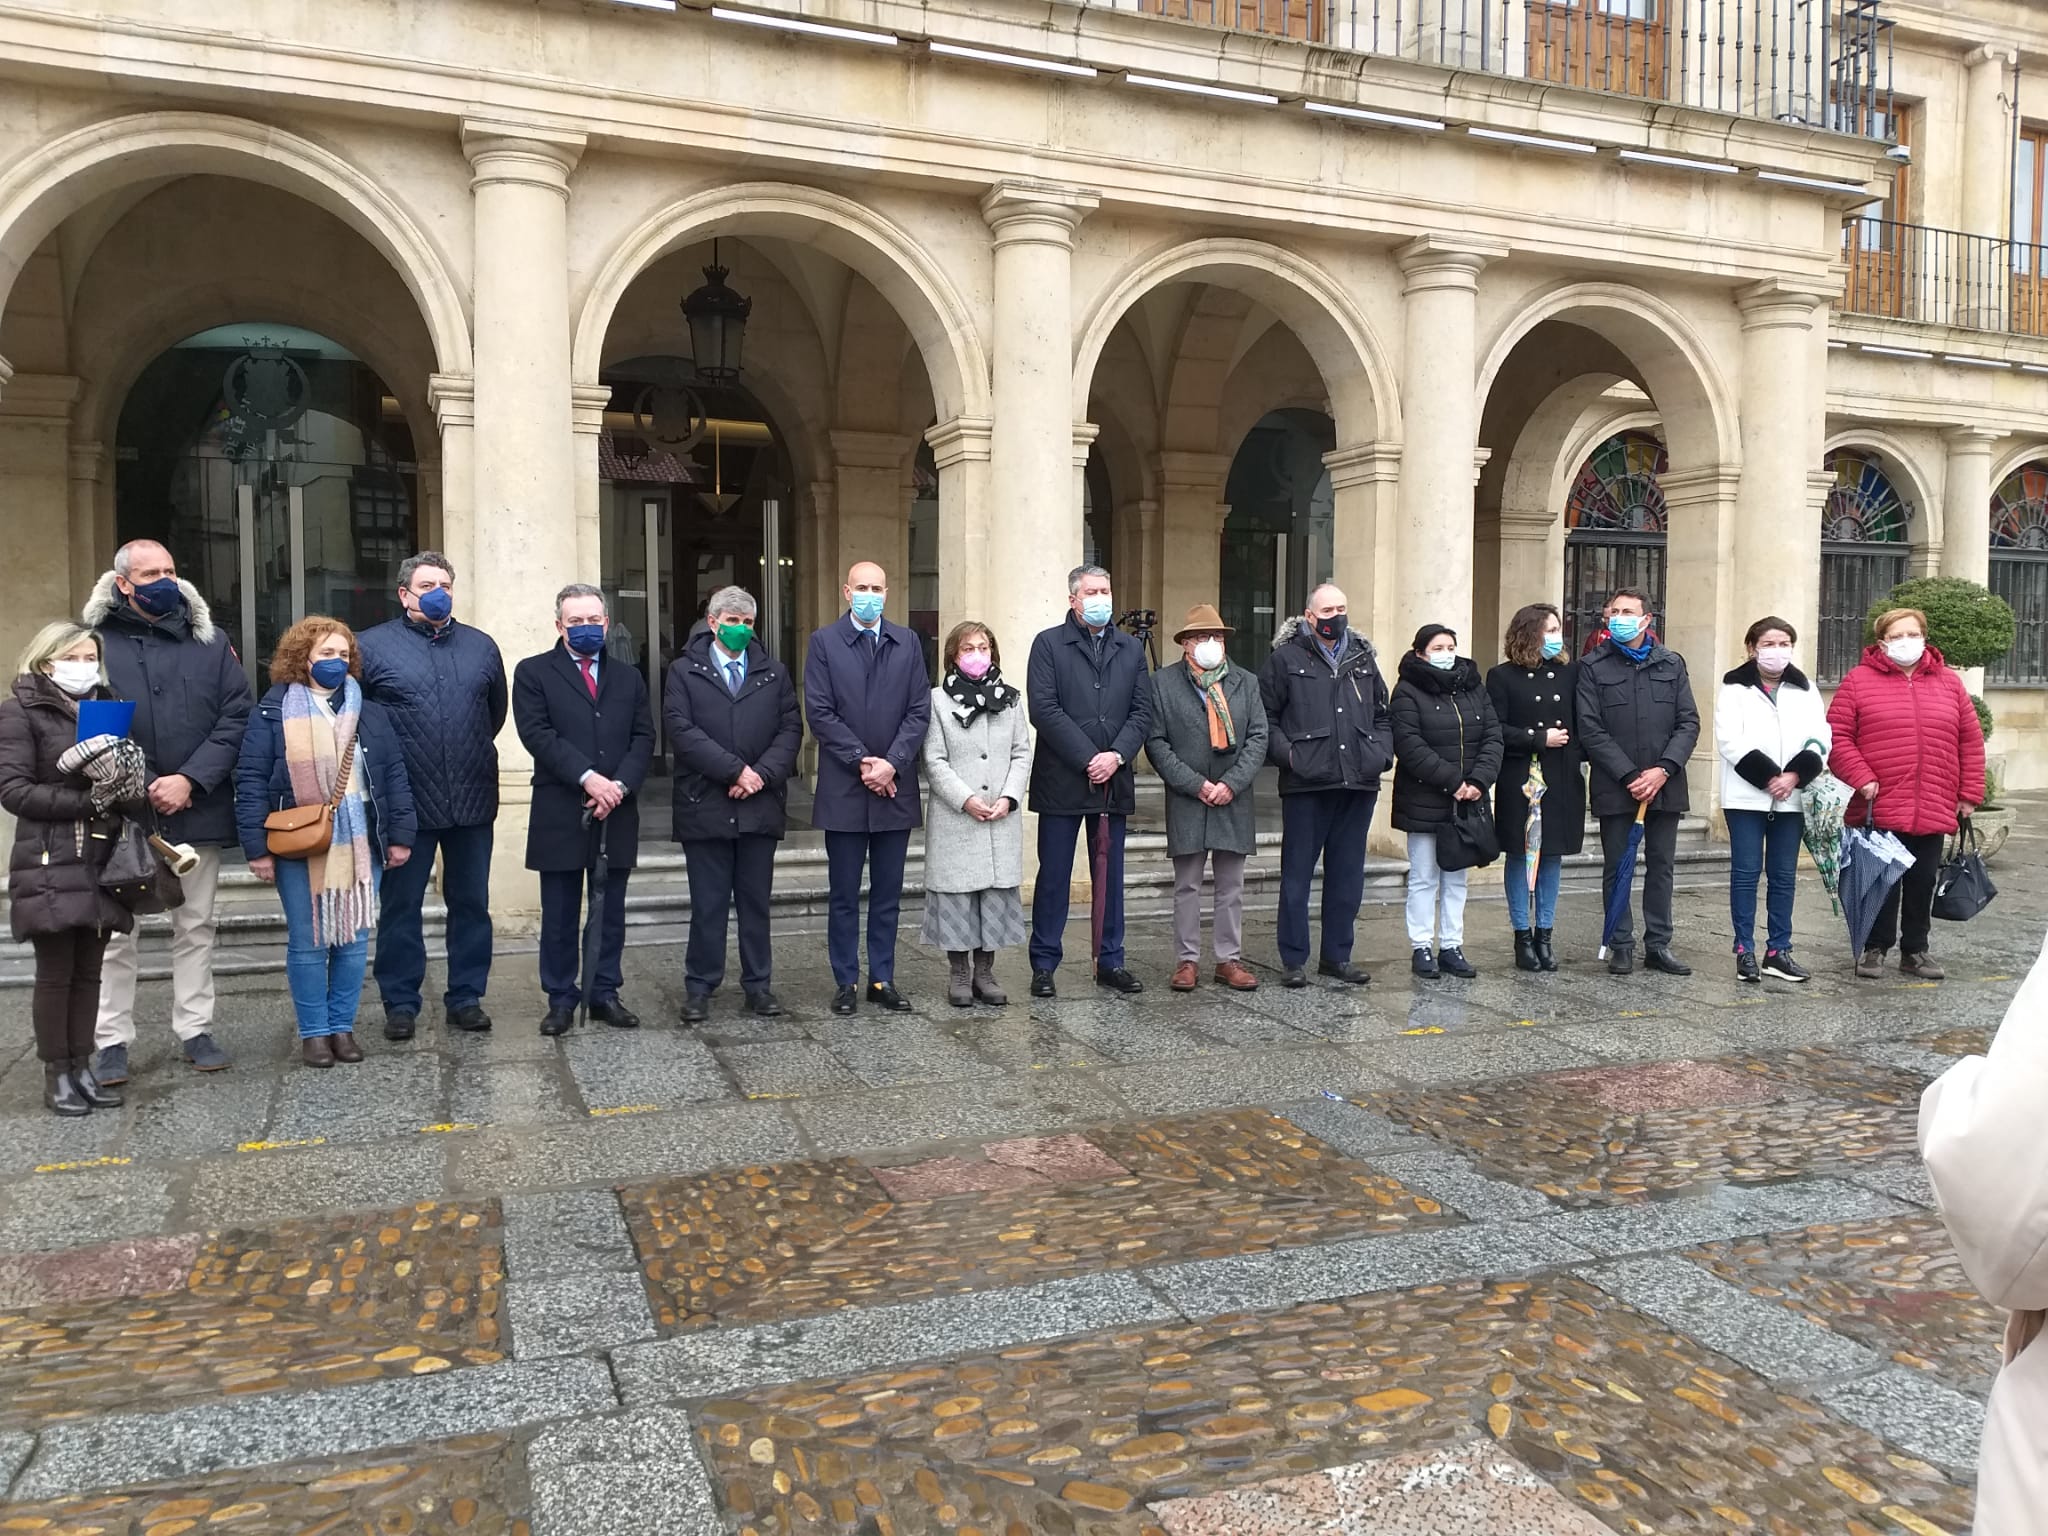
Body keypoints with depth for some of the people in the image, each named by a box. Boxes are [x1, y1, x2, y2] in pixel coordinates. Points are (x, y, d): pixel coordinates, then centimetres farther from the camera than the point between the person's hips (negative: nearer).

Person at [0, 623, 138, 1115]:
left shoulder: (107, 707, 14)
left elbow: (131, 771, 14)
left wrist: (133, 781, -9)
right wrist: (87, 802, -18)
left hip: (101, 860, 5)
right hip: (50, 863, -5)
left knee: (89, 971, 8)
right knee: (55, 972, 0)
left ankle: (82, 1068, 16)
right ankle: (56, 1075, 10)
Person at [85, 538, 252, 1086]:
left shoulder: (210, 643, 6)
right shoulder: (96, 642, 0)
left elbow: (235, 718, 0)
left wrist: (190, 780, -12)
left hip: (196, 811, 2)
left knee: (195, 926, 10)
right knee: (115, 930, 5)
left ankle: (195, 1030, 20)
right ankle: (112, 1039, 15)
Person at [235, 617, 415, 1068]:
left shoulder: (369, 713, 9)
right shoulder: (273, 713, 1)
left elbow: (394, 774, 9)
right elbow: (250, 781, -3)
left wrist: (401, 835, 2)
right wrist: (257, 847, -9)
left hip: (359, 844, 3)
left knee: (353, 941, 6)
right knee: (307, 943, 3)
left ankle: (342, 1027, 19)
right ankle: (313, 1032, 14)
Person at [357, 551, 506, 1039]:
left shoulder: (481, 646, 10)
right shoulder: (372, 646, -1)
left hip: (472, 800, 3)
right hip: (406, 803, -3)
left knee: (471, 903, 9)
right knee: (401, 906, 5)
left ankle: (466, 998, 20)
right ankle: (400, 1003, 16)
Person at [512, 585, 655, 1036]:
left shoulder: (629, 677, 15)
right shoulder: (534, 672, 4)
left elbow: (643, 738, 6)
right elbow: (537, 733, -8)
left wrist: (620, 784, -11)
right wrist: (587, 777, -18)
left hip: (617, 812, 3)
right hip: (560, 813, -3)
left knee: (611, 911, 8)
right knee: (560, 916, 4)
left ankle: (605, 994, 18)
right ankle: (561, 999, 14)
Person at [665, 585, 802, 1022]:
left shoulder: (774, 672, 12)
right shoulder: (683, 672, 4)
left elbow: (791, 728, 5)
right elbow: (681, 730, -8)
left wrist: (762, 774, -10)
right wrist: (734, 770, -14)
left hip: (761, 805, 2)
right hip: (705, 806, -2)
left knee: (756, 901, 9)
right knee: (708, 903, 3)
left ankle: (758, 983, 17)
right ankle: (699, 987, 14)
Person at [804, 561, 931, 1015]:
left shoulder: (907, 643, 9)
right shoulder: (824, 642, 1)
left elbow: (919, 711, 2)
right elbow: (820, 713, -6)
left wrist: (891, 763, -10)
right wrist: (863, 763, -12)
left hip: (895, 789, 2)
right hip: (844, 789, -2)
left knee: (887, 893, 9)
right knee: (844, 894, 5)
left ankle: (883, 979, 18)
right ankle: (847, 982, 14)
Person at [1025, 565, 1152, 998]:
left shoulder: (1131, 649, 13)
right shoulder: (1049, 644, 0)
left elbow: (1142, 711, 7)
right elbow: (1044, 710, -9)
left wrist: (1116, 756, -9)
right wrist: (1088, 759, -14)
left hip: (1113, 780, 4)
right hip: (1061, 781, -4)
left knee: (1110, 876, 10)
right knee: (1053, 877, 2)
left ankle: (1110, 962, 19)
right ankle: (1044, 965, 11)